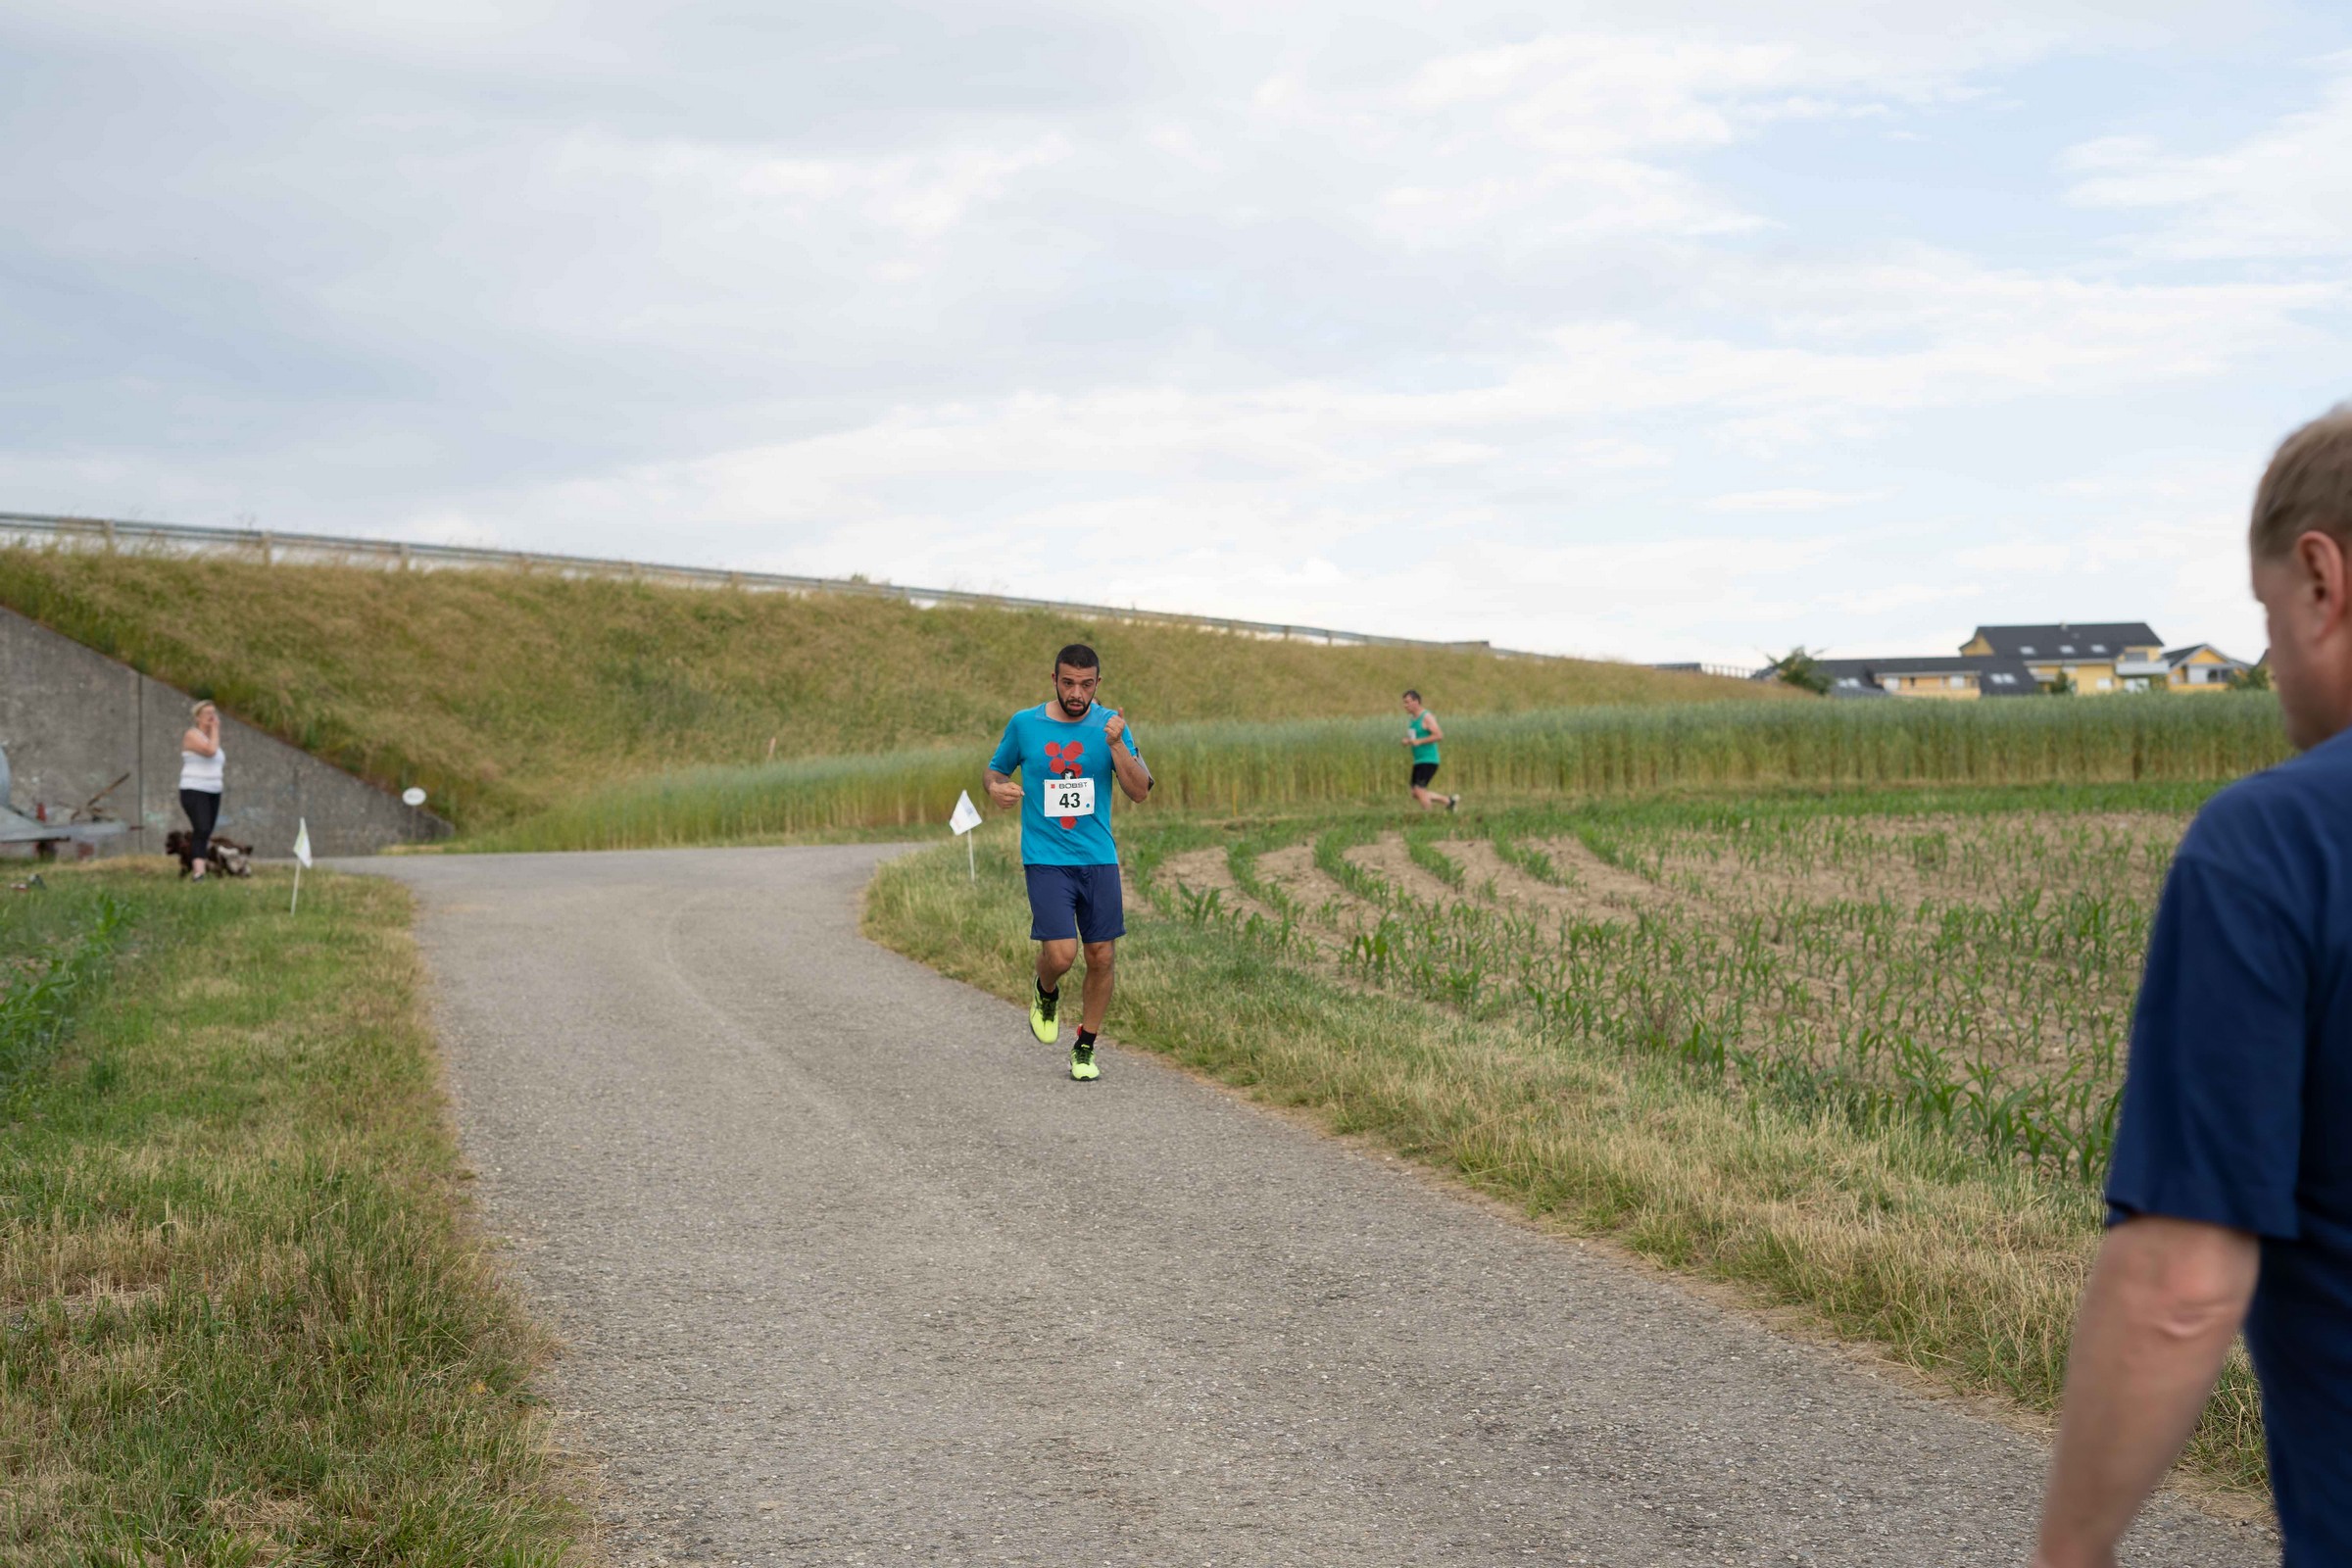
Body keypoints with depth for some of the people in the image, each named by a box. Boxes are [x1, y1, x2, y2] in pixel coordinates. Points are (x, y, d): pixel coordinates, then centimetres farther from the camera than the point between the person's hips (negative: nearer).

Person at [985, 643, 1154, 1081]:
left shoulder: (1111, 725, 1)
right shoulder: (1025, 724, -1)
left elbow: (1140, 792, -4)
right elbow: (996, 769, 15)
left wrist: (1117, 745, -18)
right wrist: (997, 788, -9)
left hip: (1099, 860, 2)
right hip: (1046, 860, -2)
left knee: (1101, 958, 3)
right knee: (1061, 954, -16)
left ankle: (1085, 1050, 21)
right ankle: (1046, 996, 20)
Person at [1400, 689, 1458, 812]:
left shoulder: (1427, 717, -13)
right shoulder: (1411, 719, 14)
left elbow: (1439, 735, -22)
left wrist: (1419, 741, -24)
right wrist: (1407, 741, 2)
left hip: (1428, 760, -9)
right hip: (1418, 761, 9)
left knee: (1419, 790, -16)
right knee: (1416, 794, 8)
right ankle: (1449, 801, 20)